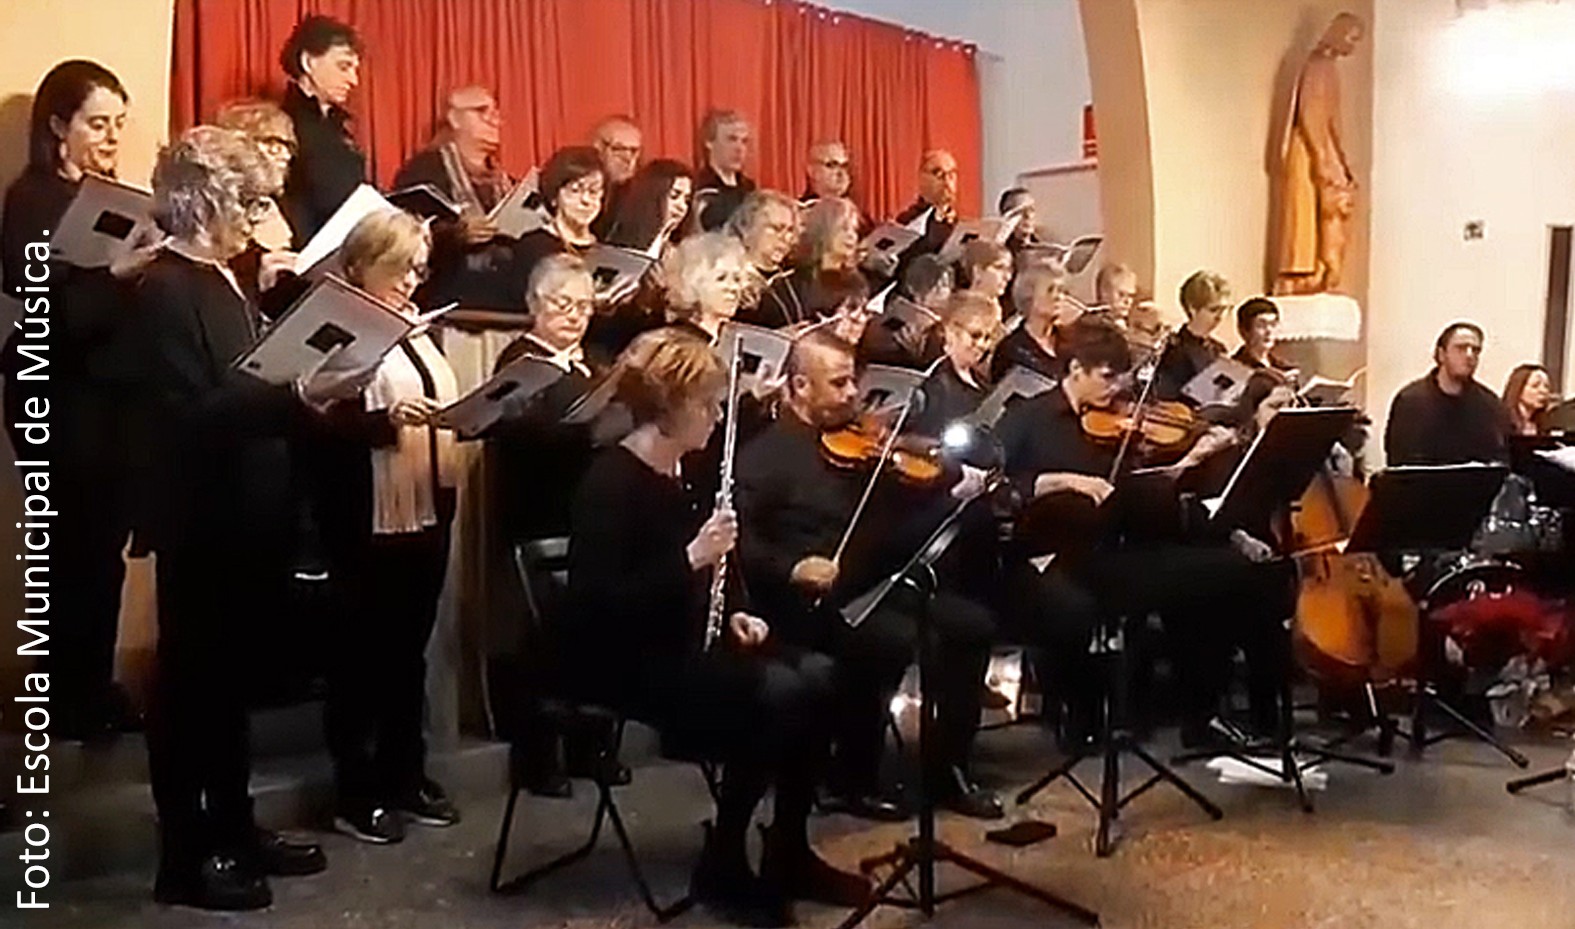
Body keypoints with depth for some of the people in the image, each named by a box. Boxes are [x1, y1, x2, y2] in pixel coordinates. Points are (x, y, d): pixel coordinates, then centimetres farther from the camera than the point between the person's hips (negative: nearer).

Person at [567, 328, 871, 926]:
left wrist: (735, 615, 2)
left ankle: (790, 855, 6)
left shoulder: (682, 474, 9)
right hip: (626, 659, -9)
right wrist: (692, 556, -29)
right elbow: (597, 605, -26)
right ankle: (721, 870, -7)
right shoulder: (610, 482, -18)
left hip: (687, 642, 9)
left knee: (817, 677, -8)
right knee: (776, 695, -25)